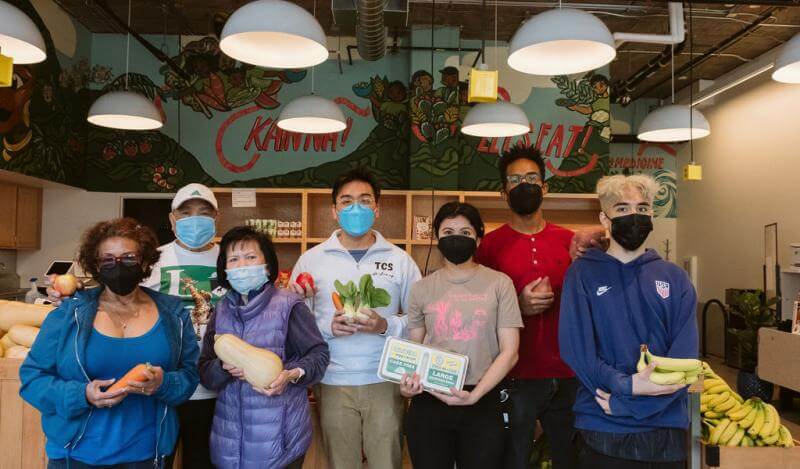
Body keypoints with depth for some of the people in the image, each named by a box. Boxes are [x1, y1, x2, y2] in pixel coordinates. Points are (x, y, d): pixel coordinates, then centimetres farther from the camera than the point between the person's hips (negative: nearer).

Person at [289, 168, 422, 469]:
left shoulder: (400, 259, 2)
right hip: (333, 383, 0)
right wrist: (328, 327, -14)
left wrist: (385, 326, -15)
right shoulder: (311, 259, 3)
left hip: (385, 381, 0)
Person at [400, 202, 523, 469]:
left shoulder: (499, 284, -1)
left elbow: (509, 352, -3)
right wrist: (409, 382, -10)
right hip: (428, 403, 1)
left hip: (482, 403, -1)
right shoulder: (422, 289, 5)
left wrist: (474, 395, -14)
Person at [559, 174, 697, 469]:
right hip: (603, 433, -2)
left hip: (667, 429, 2)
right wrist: (628, 385, -23)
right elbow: (577, 350, -10)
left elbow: (684, 358, -6)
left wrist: (624, 404, -14)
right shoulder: (582, 274, -1)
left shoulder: (675, 278, 4)